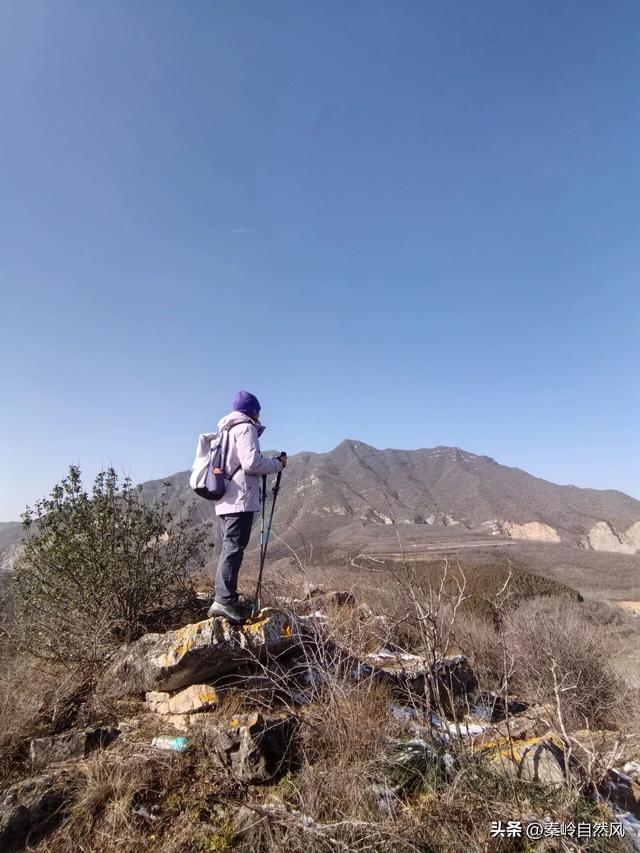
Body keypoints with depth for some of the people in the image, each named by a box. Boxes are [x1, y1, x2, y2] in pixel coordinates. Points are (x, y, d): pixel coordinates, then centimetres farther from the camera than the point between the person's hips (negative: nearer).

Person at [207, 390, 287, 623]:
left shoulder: (228, 430, 22)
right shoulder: (245, 428, -5)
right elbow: (251, 462, -17)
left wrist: (270, 464, 22)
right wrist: (278, 464, -2)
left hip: (225, 500, 10)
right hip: (240, 499, -10)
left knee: (230, 548, 12)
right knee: (234, 548, -11)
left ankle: (229, 597, 16)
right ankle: (223, 601, -14)